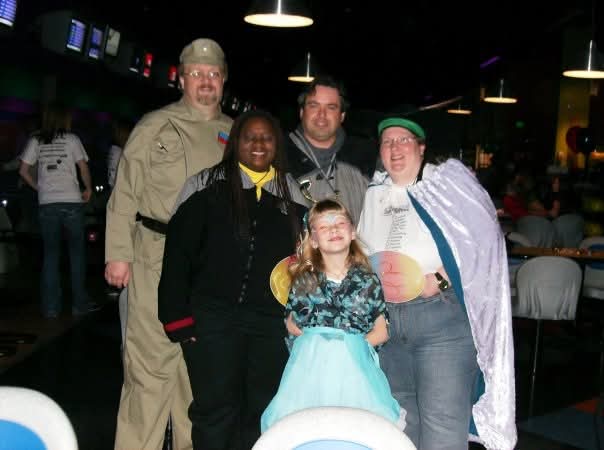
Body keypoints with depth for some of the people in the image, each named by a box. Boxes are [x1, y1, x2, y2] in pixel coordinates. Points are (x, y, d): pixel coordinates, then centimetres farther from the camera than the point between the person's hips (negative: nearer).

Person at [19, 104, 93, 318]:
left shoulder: (36, 141, 7)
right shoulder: (71, 139, 1)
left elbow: (24, 171, 5)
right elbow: (83, 167, -3)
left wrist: (39, 188, 17)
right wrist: (88, 189, 12)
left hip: (47, 204, 2)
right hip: (71, 201, -2)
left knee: (50, 253, 7)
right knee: (77, 251, 6)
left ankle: (50, 307, 6)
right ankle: (79, 303, 8)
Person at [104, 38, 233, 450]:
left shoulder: (235, 135, 13)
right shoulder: (155, 127, 3)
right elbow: (125, 194, 0)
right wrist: (118, 254, -7)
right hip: (158, 260, -3)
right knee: (151, 358, -5)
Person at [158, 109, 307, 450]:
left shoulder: (292, 194, 9)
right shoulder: (207, 186, 0)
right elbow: (178, 252, -2)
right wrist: (176, 315, -7)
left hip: (273, 321, 3)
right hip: (213, 317, -3)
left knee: (265, 411, 11)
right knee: (215, 410, 2)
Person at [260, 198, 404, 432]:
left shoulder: (367, 280, 7)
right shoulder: (304, 280, 9)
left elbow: (381, 331, 10)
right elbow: (291, 324, 17)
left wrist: (353, 344, -5)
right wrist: (311, 339, -1)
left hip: (353, 364, 0)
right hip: (311, 364, 1)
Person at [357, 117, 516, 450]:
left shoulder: (448, 182, -3)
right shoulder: (374, 194, 15)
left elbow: (481, 242, -13)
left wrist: (435, 282, -21)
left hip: (443, 314, -6)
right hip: (386, 319, 6)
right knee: (399, 419, 17)